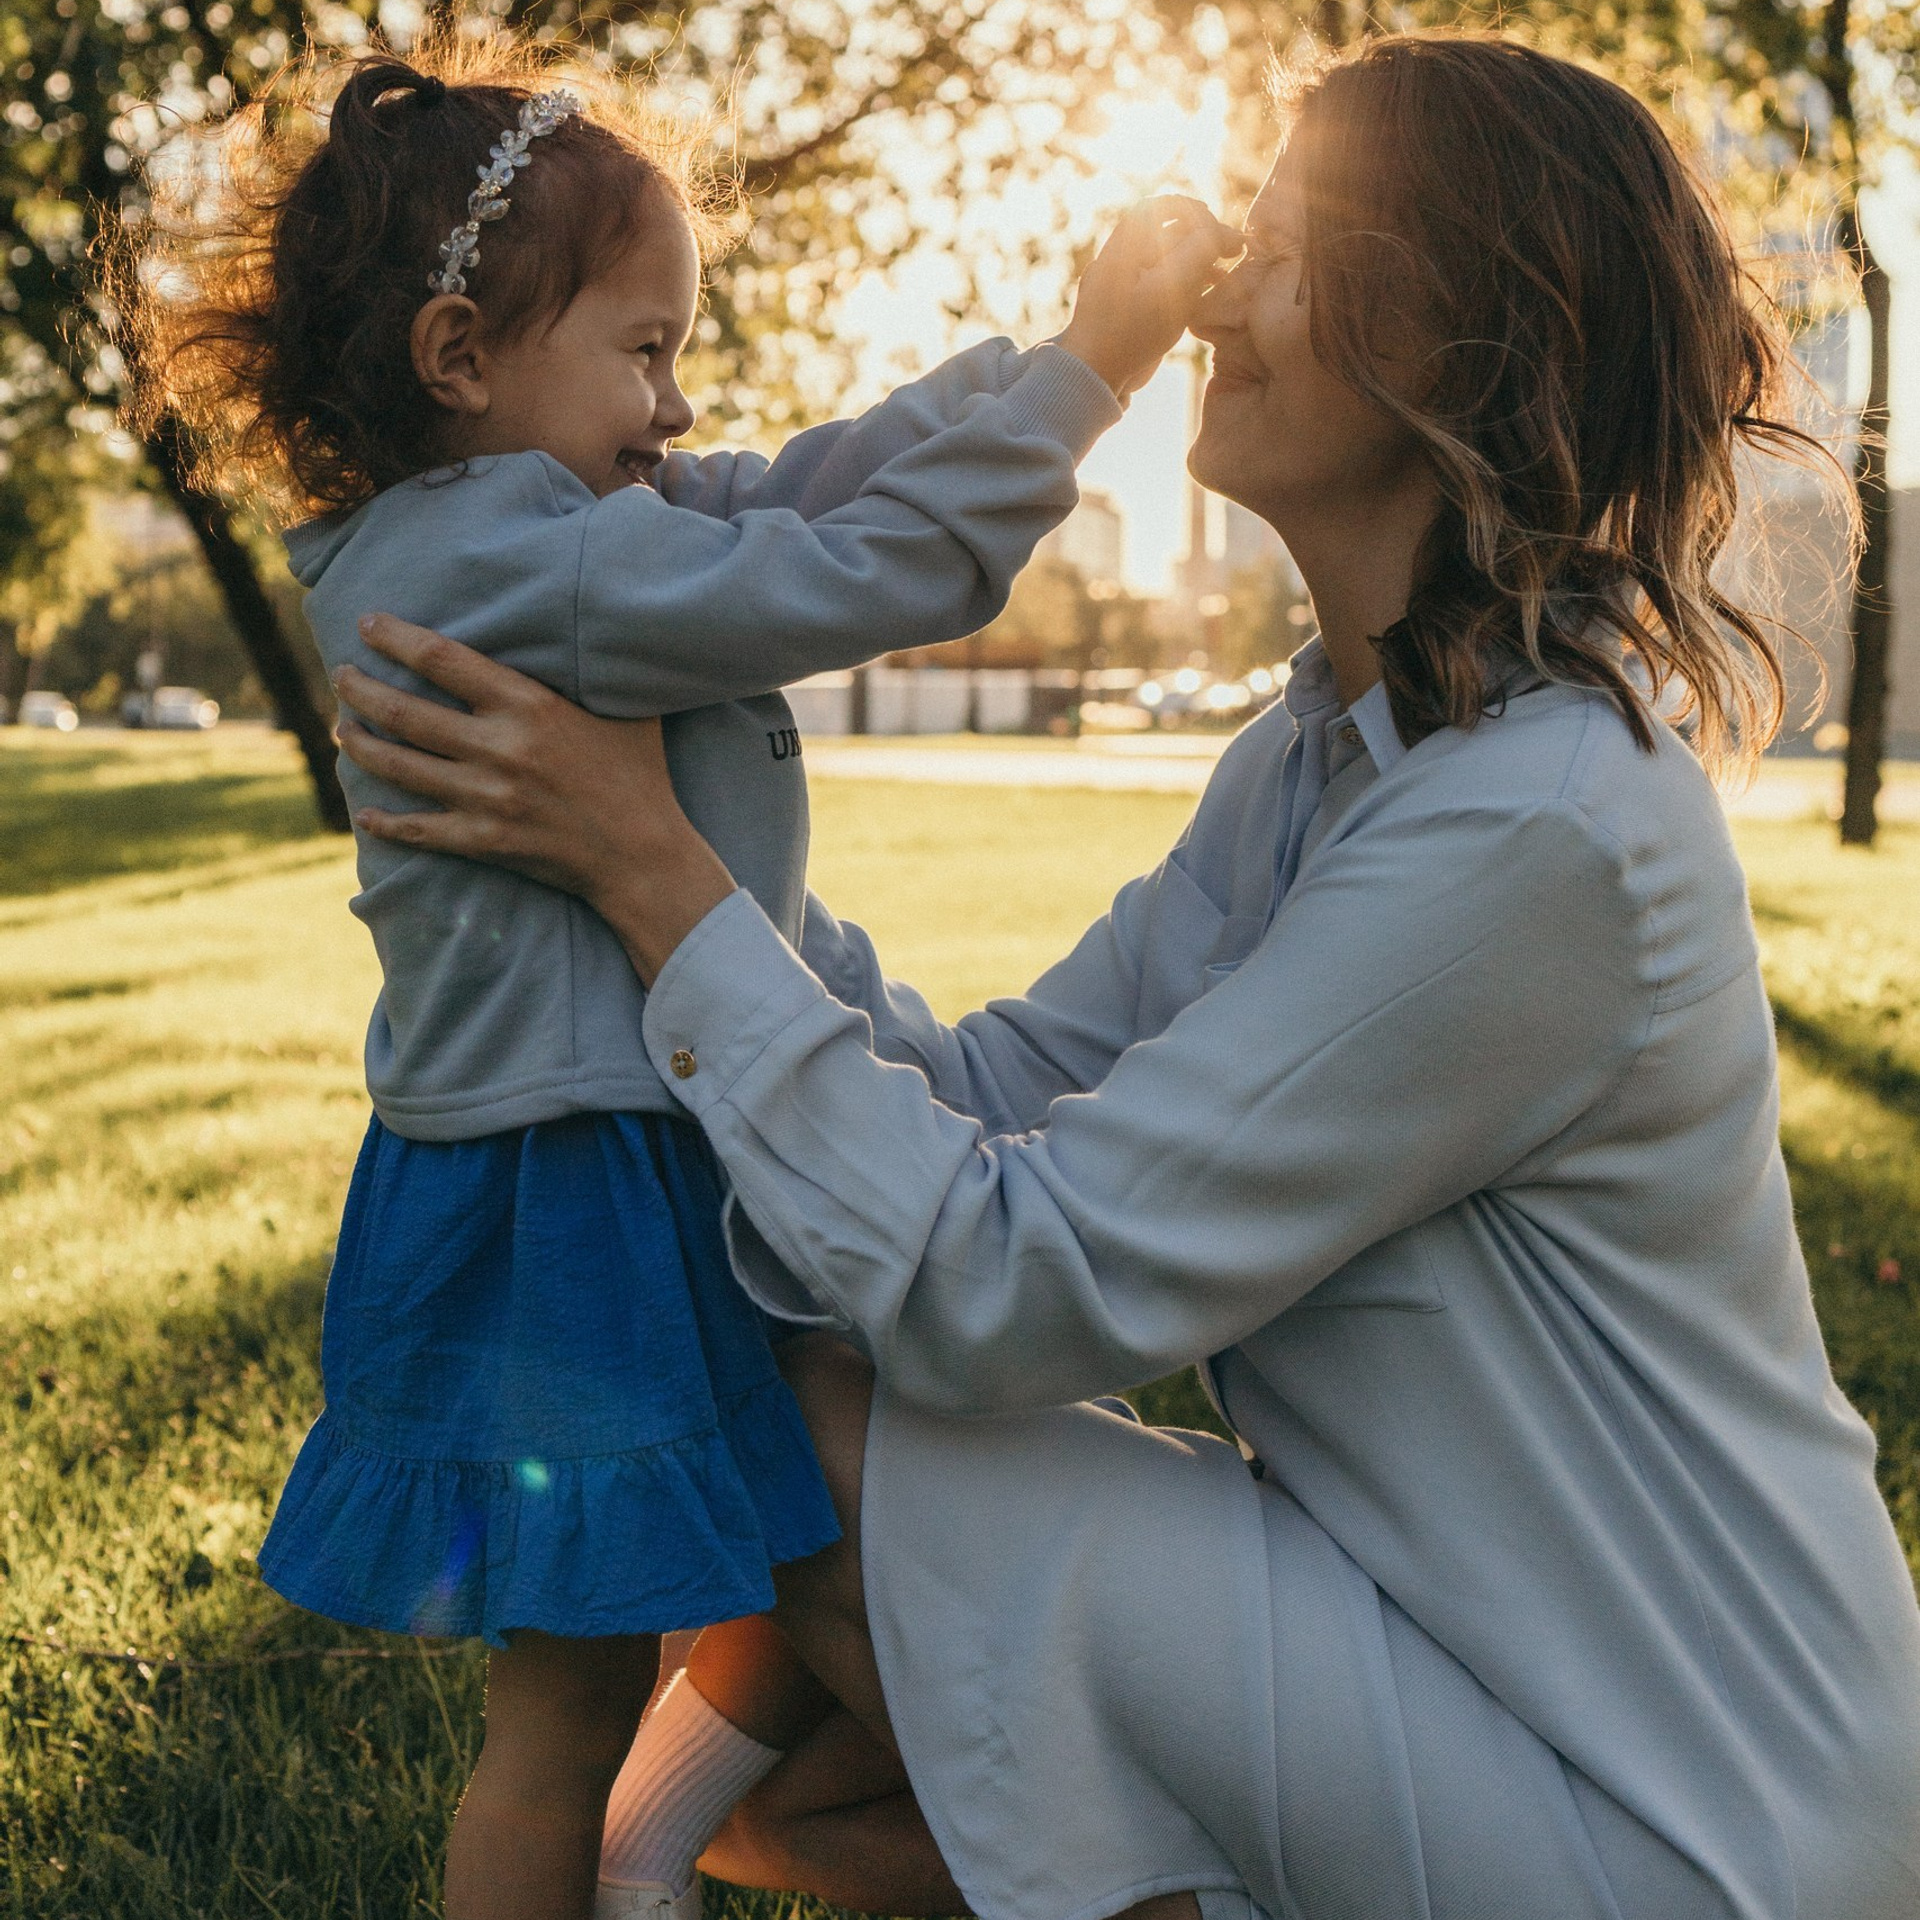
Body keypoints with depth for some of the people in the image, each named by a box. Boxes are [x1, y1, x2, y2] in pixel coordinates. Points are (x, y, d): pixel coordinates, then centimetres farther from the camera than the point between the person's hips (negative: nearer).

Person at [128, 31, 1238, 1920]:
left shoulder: (508, 532, 9)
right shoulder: (521, 564, -21)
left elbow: (807, 486, 9)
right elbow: (877, 563, -25)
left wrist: (1080, 337, 2)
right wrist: (1094, 354, -15)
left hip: (635, 1166, 10)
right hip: (569, 1199, -10)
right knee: (572, 1691, 5)